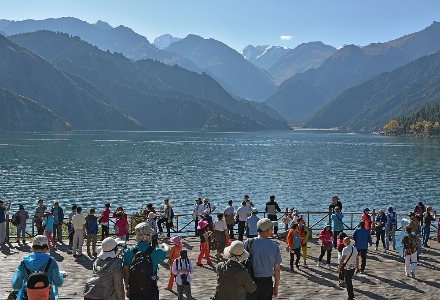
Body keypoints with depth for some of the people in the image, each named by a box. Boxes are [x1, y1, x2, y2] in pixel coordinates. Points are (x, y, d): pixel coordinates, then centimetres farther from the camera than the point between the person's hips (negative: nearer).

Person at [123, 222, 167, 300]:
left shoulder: (128, 252, -10)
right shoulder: (156, 252, -12)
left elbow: (126, 274, -3)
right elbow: (167, 253, 11)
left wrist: (127, 288, 12)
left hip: (134, 291, 1)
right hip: (151, 291, -1)